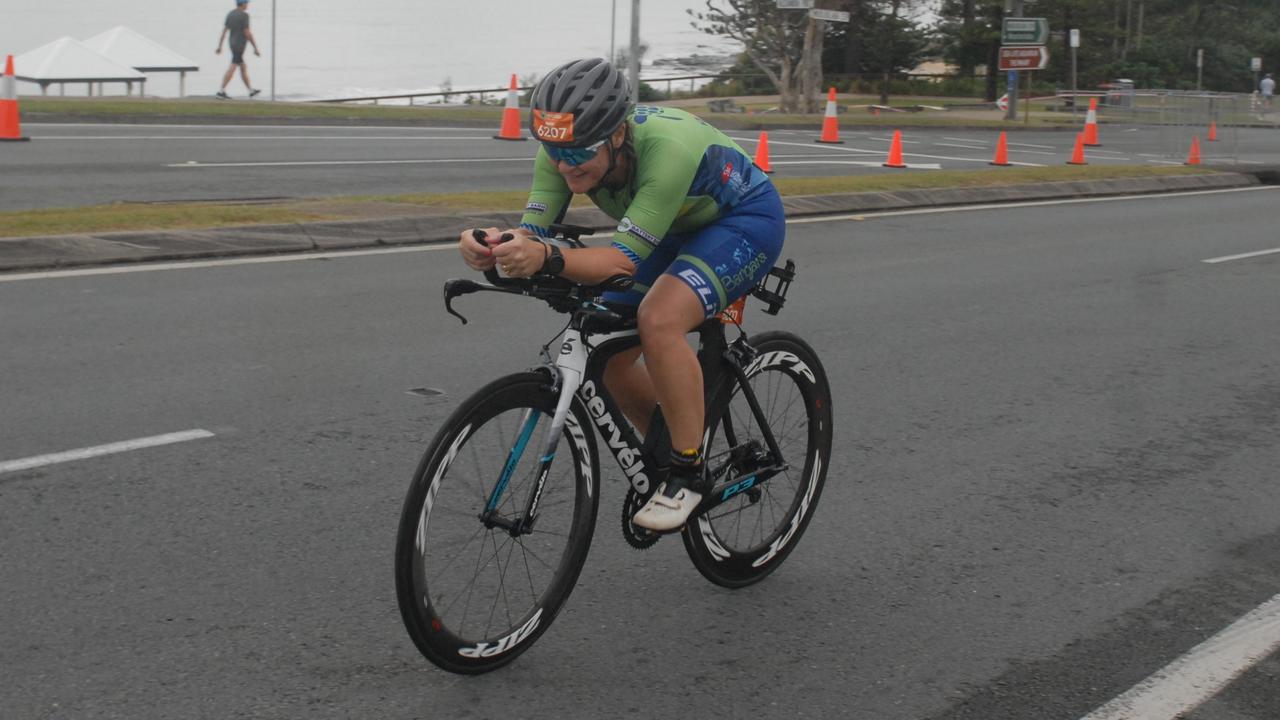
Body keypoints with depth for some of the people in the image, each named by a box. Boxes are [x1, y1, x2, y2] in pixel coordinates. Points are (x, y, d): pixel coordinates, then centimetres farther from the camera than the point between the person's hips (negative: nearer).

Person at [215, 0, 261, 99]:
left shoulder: (230, 14, 9)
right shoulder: (244, 15, -13)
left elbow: (224, 31, 8)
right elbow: (247, 33, -16)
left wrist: (219, 46, 11)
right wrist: (255, 48, -10)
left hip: (233, 45, 8)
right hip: (240, 46, -8)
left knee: (243, 68, 17)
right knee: (232, 69, -10)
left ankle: (251, 90, 25)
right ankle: (221, 91, -14)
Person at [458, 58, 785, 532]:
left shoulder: (668, 149, -40)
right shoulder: (563, 151, -21)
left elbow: (624, 259, -41)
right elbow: (532, 235, -23)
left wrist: (547, 260, -58)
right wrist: (493, 245, -46)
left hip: (746, 219, -7)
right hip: (677, 228, 7)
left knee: (658, 320, -32)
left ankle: (689, 471, -15)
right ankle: (669, 457, 21)